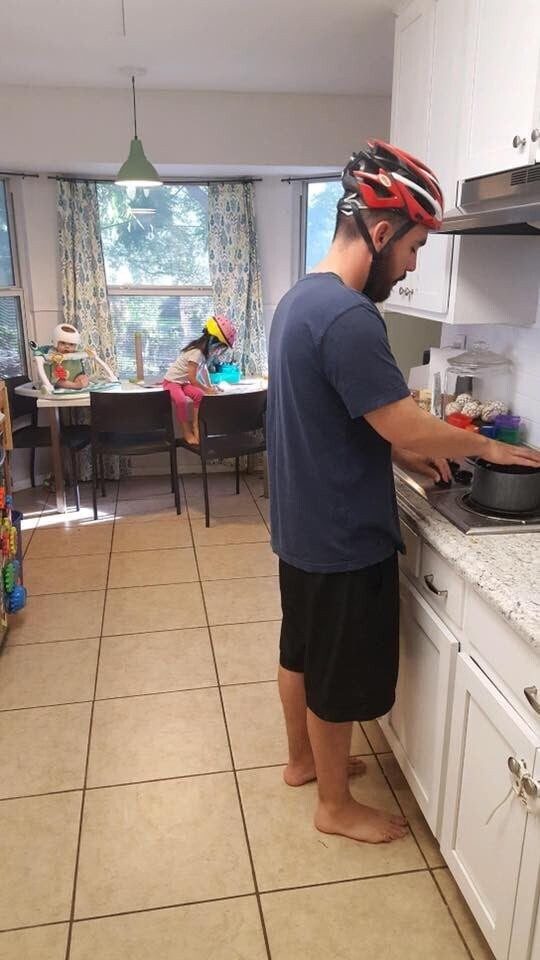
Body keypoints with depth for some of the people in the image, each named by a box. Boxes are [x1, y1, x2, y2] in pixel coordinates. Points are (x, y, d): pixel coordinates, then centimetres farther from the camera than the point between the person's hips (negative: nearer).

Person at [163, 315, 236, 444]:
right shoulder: (197, 352, -27)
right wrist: (207, 389, -15)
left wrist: (209, 386, 14)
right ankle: (187, 432, -23)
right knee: (181, 400, -36)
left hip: (184, 382, 8)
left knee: (200, 395, -22)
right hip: (172, 381, -8)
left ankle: (195, 426, -13)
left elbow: (204, 369, 20)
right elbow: (192, 378, -26)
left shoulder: (204, 351, 1)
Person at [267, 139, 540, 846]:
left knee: (301, 651, 24)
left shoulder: (301, 299, 7)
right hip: (341, 535, -10)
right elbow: (408, 426, -24)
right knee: (336, 679, 10)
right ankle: (336, 806, 32)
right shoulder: (347, 317, -26)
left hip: (301, 522, 10)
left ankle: (302, 759, 46)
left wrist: (401, 454, 9)